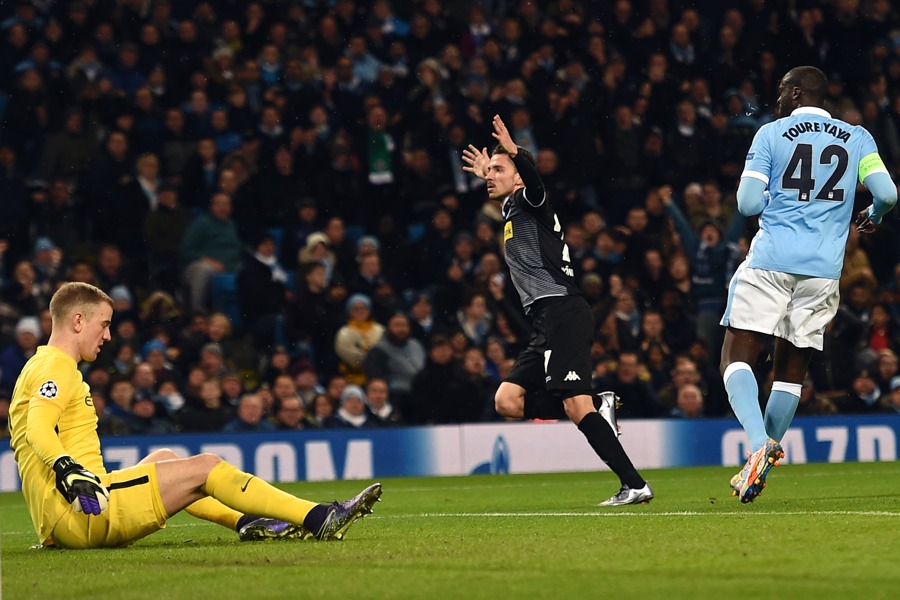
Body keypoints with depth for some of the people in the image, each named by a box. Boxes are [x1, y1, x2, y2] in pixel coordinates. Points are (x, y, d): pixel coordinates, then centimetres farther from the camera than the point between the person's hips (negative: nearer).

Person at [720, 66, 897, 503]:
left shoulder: (771, 134, 5)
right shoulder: (857, 139, 13)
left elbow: (748, 204, -2)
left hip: (770, 262, -3)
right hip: (824, 270, 3)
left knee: (736, 359, -2)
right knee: (791, 369, 12)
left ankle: (759, 444, -26)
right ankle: (759, 468, 11)